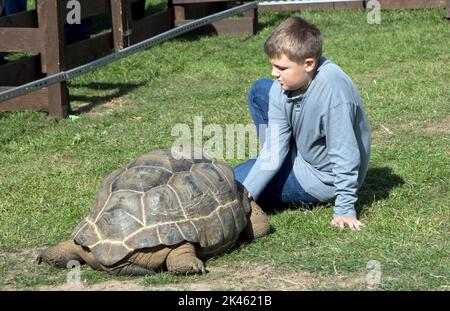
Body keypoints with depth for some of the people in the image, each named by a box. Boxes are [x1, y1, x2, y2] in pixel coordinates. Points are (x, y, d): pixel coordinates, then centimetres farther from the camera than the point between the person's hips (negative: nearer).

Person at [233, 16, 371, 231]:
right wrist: (247, 193, -24)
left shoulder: (333, 90, -35)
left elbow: (345, 155, -32)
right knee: (260, 91, 8)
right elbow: (273, 149, -14)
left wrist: (345, 209, -30)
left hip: (322, 178, -7)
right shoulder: (282, 86, -12)